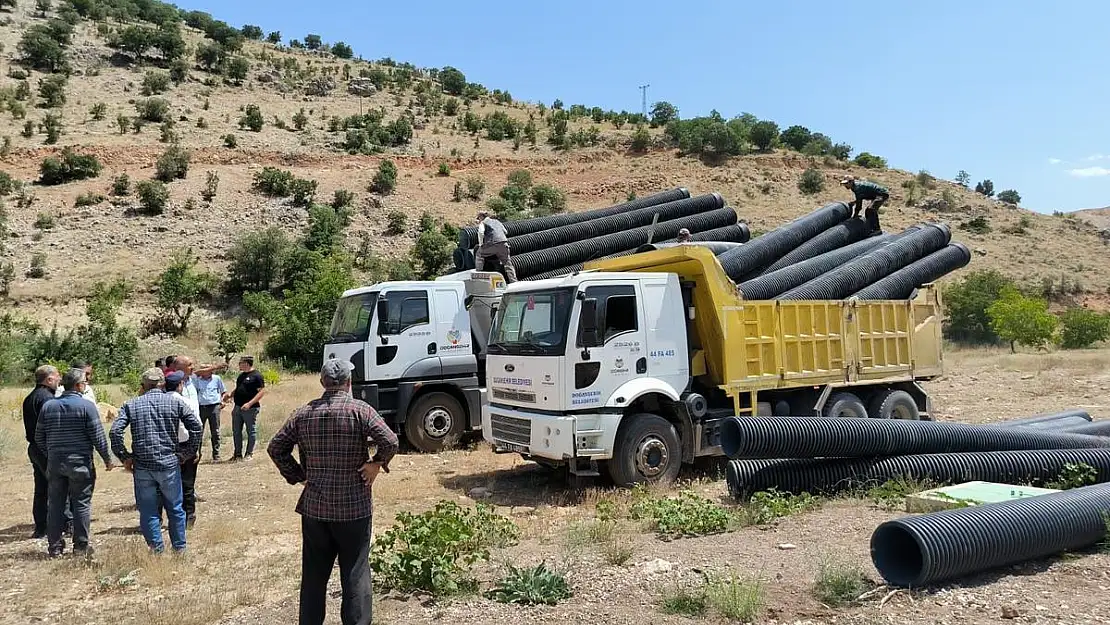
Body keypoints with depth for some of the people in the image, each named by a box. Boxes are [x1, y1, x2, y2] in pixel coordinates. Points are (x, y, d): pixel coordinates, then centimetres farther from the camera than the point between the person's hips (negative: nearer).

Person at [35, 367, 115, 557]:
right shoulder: (86, 406, -10)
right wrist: (107, 459, 0)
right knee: (81, 504, 3)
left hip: (55, 463, 5)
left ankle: (54, 546, 16)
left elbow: (39, 437, 11)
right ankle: (81, 545, 7)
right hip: (80, 463, -5)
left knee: (55, 504, 11)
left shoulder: (48, 406, 6)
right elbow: (98, 437, -11)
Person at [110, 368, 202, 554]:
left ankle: (157, 550, 10)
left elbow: (115, 431, -6)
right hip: (169, 464, 0)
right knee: (175, 509, 13)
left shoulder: (131, 405, 4)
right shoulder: (175, 403, 3)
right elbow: (196, 426, -3)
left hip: (142, 466, 0)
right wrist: (189, 452, 6)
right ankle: (179, 548, 20)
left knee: (148, 511, 9)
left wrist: (125, 457, 0)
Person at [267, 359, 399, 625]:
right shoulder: (359, 410, -10)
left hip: (314, 508, 4)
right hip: (354, 508, -4)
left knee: (313, 575, 15)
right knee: (355, 574, 5)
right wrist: (377, 463, -6)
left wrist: (296, 474, 10)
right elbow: (390, 441, -22)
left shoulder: (304, 413, 3)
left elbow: (275, 447, 7)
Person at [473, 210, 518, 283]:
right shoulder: (497, 221, 30)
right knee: (507, 263, 10)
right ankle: (514, 281, 4)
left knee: (479, 255, 19)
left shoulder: (483, 223, 12)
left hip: (492, 244, -4)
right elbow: (506, 232, 30)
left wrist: (480, 244, 2)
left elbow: (481, 232, -7)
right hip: (504, 243, 4)